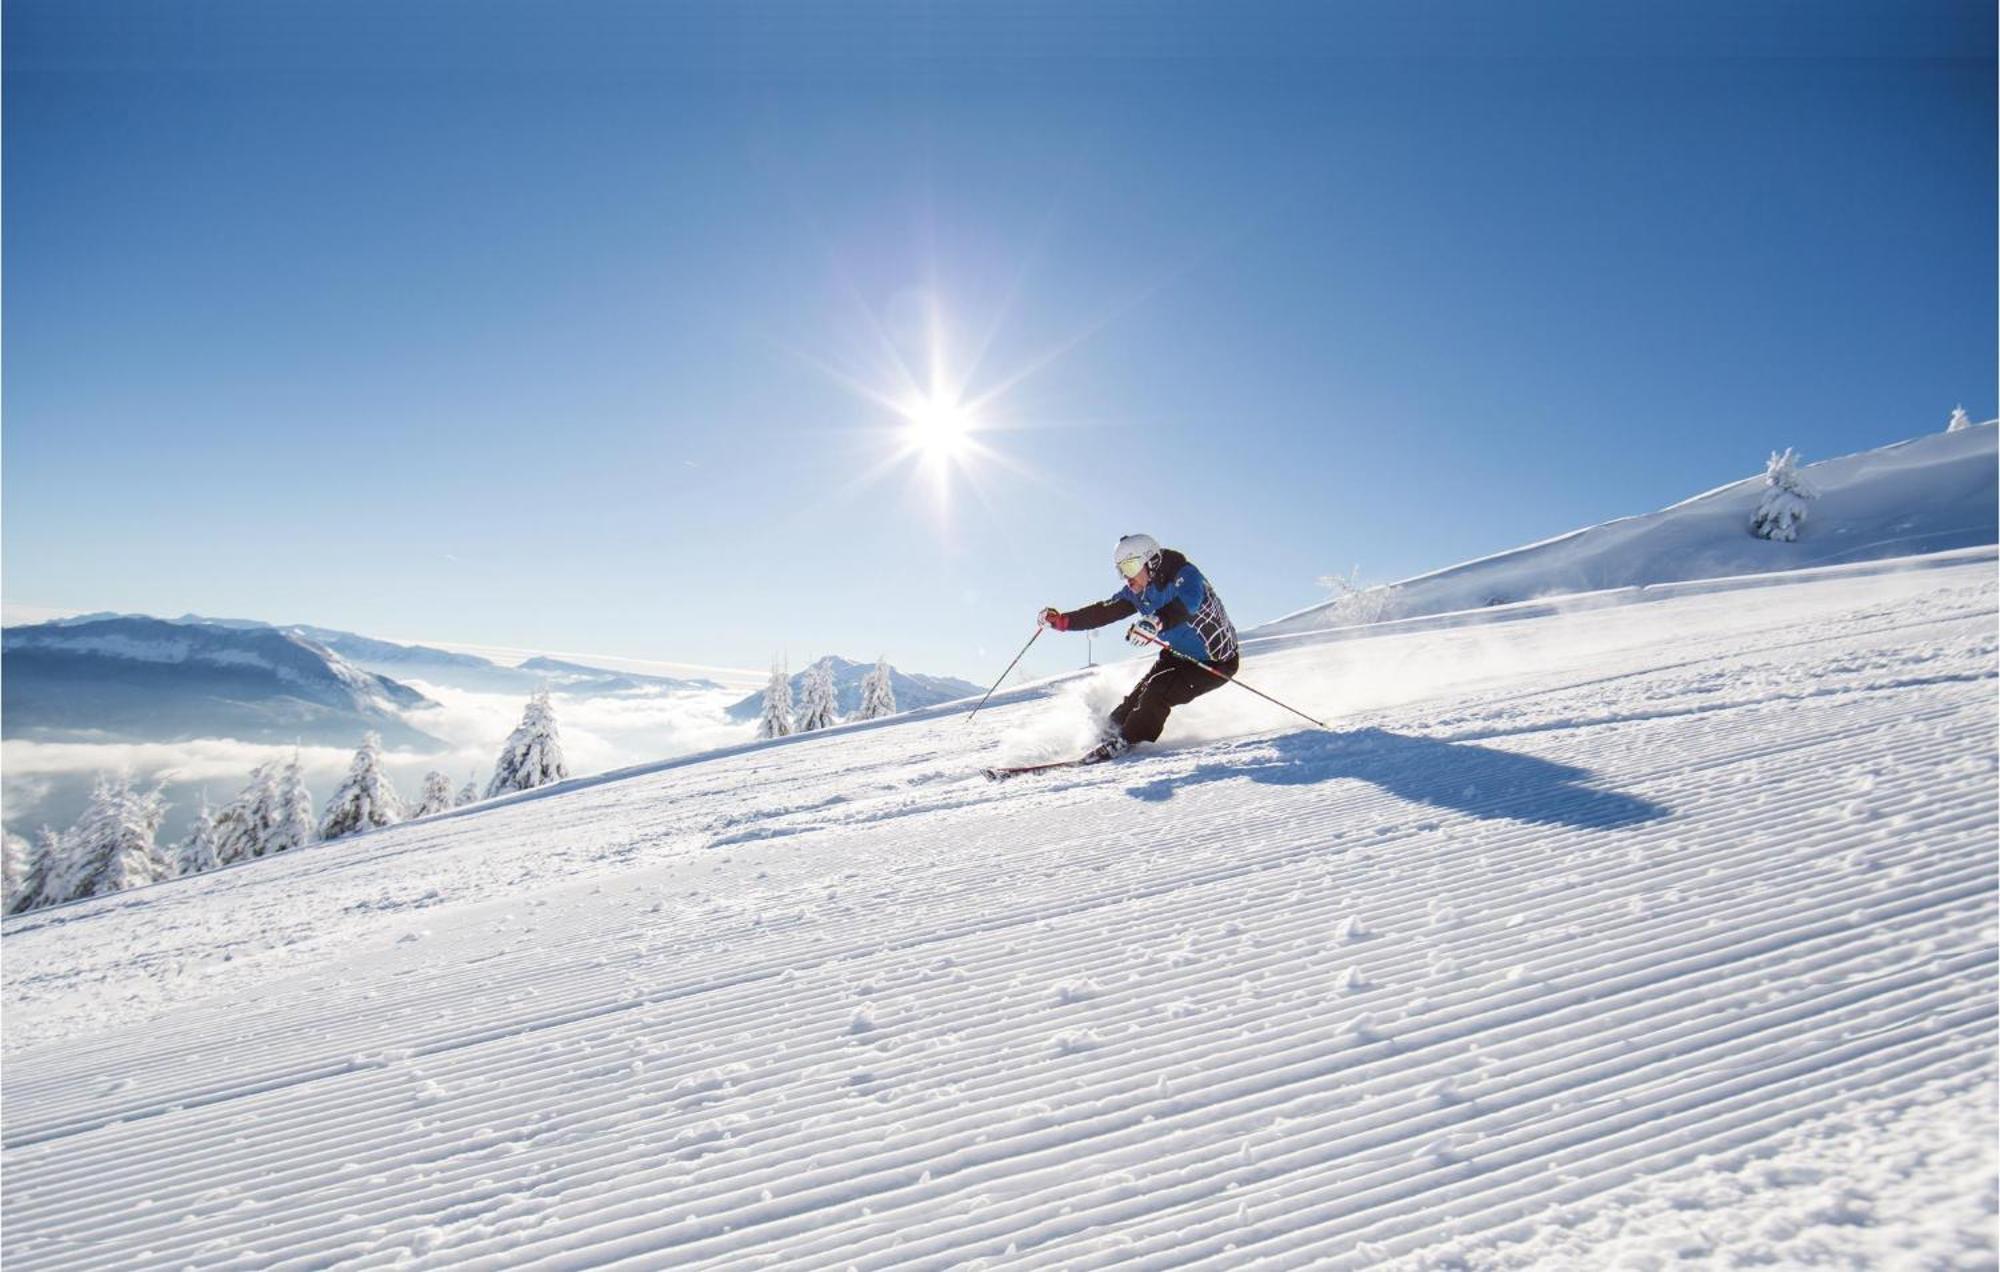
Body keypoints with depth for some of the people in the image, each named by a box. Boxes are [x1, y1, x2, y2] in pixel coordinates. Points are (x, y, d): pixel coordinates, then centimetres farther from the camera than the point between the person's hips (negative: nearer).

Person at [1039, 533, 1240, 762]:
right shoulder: (1136, 592, -4)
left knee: (1157, 694, -19)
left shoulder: (1185, 576, -27)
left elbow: (1185, 604, -48)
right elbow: (1102, 612, -2)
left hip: (1215, 662, -7)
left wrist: (1155, 623, -66)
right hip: (1178, 655, 7)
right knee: (1139, 694, -1)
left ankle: (1124, 742, -5)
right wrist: (1062, 620, -11)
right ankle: (1109, 731, 16)